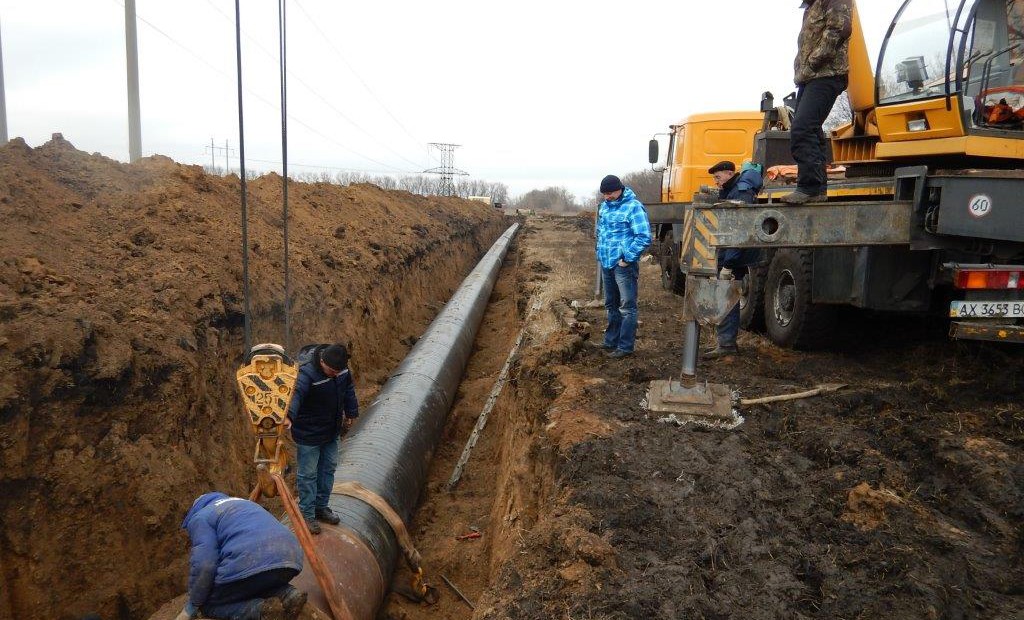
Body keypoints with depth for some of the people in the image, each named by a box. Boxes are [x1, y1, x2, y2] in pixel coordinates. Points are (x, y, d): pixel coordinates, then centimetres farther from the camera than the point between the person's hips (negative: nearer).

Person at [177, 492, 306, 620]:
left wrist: (192, 607, 11)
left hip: (252, 565, -7)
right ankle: (288, 595, 6)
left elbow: (203, 565, -1)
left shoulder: (199, 518, 14)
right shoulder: (241, 503, 38)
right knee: (257, 586, 37)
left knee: (208, 604, 17)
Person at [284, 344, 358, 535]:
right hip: (309, 434, -7)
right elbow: (296, 394, -48)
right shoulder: (308, 374, -30)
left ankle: (321, 507, 35)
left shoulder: (342, 369, -9)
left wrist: (351, 414, 17)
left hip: (331, 432, 7)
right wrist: (289, 416, -65)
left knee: (328, 469, 18)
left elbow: (348, 390, 9)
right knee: (308, 474, 4)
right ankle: (307, 514, 18)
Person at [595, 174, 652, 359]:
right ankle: (611, 341, 30)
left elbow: (644, 237, -19)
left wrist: (627, 258, -17)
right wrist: (600, 252, 14)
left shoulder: (633, 207, -14)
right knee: (611, 305, 18)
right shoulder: (605, 206, 10)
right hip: (606, 264, 8)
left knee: (627, 307, -1)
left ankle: (625, 347, 5)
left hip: (624, 265, -8)